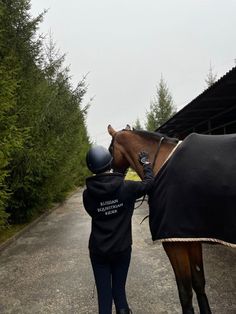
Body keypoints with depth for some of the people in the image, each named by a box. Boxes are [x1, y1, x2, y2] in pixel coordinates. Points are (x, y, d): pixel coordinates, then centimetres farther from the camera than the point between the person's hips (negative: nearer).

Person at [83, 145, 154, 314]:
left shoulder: (87, 194, -12)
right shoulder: (126, 187, -16)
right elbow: (149, 182, 0)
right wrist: (146, 163, 13)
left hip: (98, 251, 0)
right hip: (122, 249, 0)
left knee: (104, 293, 14)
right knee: (119, 289, 19)